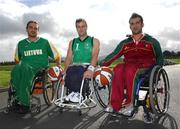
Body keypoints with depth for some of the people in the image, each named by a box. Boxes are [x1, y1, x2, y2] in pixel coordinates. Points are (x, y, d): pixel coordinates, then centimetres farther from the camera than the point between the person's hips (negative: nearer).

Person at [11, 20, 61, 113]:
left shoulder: (45, 42, 11)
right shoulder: (21, 44, 18)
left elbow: (57, 56, 16)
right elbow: (17, 60, 29)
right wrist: (19, 67, 13)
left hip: (41, 70, -2)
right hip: (25, 69, 3)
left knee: (25, 68, -36)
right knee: (16, 69, -34)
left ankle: (24, 103, -33)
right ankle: (18, 98, -29)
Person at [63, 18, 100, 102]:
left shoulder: (94, 41, 13)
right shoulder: (72, 42, 23)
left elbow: (95, 56, -5)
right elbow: (68, 58, 13)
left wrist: (90, 69, -24)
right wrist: (65, 71, -6)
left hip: (88, 66, -2)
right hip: (75, 66, 2)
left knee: (79, 70, -36)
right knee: (70, 70, -34)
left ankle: (75, 93, -23)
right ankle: (74, 93, -25)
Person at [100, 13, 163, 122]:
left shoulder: (152, 41, 11)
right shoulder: (125, 43, 15)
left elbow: (159, 59, 12)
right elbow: (113, 55, 6)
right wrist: (101, 65, -9)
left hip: (146, 69, -2)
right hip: (129, 67, 3)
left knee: (130, 70, -35)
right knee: (118, 69, -31)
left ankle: (129, 104, -30)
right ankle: (115, 105, -30)